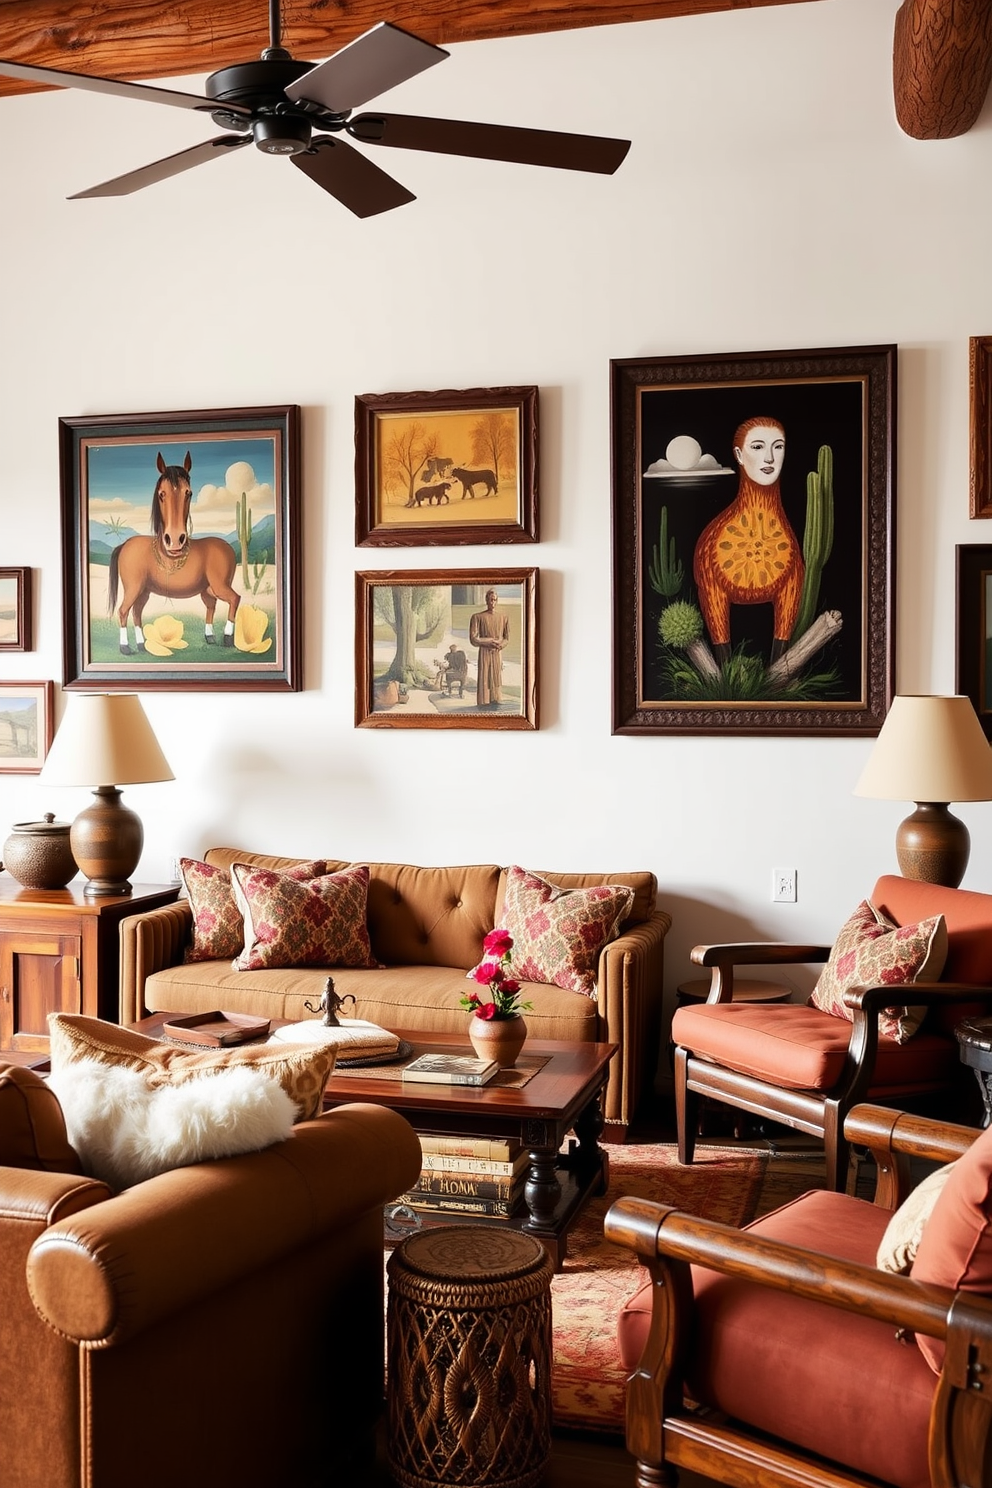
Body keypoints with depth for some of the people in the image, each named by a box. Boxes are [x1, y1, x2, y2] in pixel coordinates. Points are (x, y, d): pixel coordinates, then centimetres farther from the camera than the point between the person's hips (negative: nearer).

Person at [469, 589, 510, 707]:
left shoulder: (503, 616, 4)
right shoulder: (478, 617, -5)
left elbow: (507, 637, 9)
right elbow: (473, 639, -8)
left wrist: (499, 645, -9)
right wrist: (491, 642, -13)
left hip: (498, 652, 3)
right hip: (484, 652, -2)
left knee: (497, 677, 3)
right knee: (484, 678, -4)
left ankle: (495, 701, 8)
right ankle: (484, 703, 0)